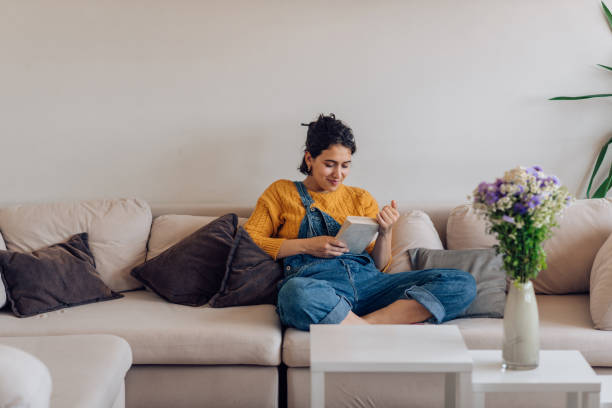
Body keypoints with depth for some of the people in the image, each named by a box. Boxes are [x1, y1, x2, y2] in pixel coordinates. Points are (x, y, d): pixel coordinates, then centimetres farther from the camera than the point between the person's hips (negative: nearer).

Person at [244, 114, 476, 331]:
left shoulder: (361, 199, 28)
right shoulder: (282, 192, 20)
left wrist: (385, 233, 4)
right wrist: (306, 246, -4)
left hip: (367, 281, 4)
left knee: (461, 284, -19)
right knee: (296, 293, -45)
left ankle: (366, 323, -33)